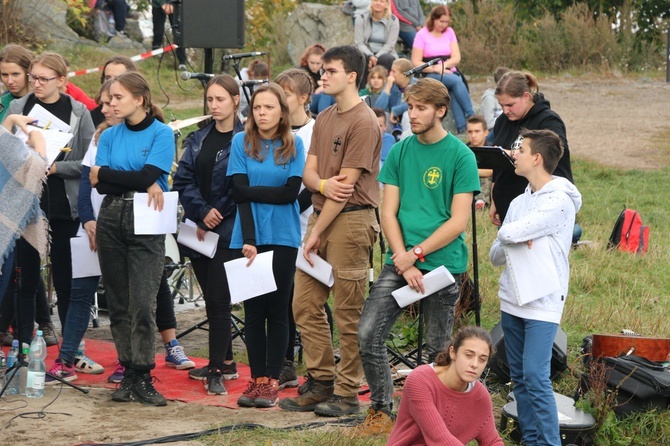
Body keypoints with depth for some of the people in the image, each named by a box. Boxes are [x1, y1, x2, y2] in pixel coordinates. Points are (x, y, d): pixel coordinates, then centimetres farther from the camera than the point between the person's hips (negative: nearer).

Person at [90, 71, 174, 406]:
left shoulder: (161, 134, -2)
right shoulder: (110, 136, 11)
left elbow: (149, 176, -14)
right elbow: (97, 183, 0)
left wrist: (105, 172, -3)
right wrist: (140, 183, -10)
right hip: (111, 219, 5)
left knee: (142, 303, -10)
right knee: (118, 303, 5)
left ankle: (142, 376, -7)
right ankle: (128, 372, 11)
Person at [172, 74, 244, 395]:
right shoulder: (198, 140, 11)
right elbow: (183, 179, 5)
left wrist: (216, 216, -10)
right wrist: (203, 212, -9)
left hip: (228, 230, -6)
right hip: (200, 229, 6)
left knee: (218, 299, -8)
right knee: (212, 297, 12)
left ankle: (217, 371, -5)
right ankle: (225, 362, 22)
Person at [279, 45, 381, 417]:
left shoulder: (363, 122, -11)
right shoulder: (325, 119, 16)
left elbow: (347, 184, -14)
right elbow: (309, 171, 13)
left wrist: (318, 232, -12)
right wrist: (322, 184, -13)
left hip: (351, 219, -9)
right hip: (321, 215, 9)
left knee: (348, 313, -3)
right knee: (305, 305, 8)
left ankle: (347, 393, 3)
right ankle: (321, 383, 17)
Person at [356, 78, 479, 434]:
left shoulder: (460, 156, -5)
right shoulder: (400, 151, 7)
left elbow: (458, 221, -9)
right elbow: (389, 212, 5)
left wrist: (417, 253, -14)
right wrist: (403, 261, -8)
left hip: (443, 264, -3)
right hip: (401, 261, 3)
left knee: (437, 349, 5)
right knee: (368, 334, -9)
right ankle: (381, 409, 4)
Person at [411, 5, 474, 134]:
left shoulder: (449, 32, 12)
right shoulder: (422, 35, 0)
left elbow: (456, 58, 4)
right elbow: (416, 62, -5)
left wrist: (442, 65, -13)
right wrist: (435, 69, -16)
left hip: (450, 73, 3)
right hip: (430, 75, -3)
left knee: (454, 93, -31)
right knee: (456, 81, -33)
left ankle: (462, 128, -41)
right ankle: (471, 117, -35)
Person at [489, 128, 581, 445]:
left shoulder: (559, 201, -12)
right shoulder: (519, 202, 13)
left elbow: (508, 234, -22)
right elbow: (495, 256, 11)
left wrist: (512, 234, 2)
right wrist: (517, 241, -9)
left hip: (543, 304, -8)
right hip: (511, 301, 8)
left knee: (536, 378, -13)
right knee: (520, 378, 10)